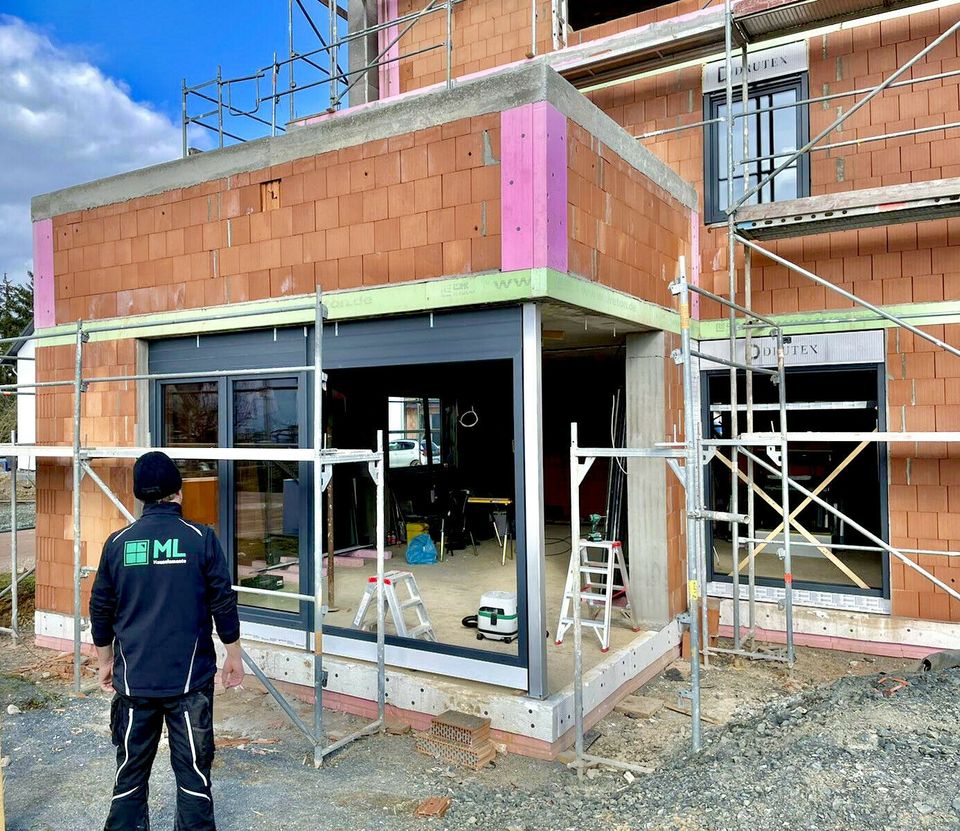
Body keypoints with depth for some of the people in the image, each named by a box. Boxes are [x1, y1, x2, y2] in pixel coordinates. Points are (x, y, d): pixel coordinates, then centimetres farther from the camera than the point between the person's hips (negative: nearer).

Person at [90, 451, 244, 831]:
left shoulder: (117, 542, -2)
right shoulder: (201, 538, -10)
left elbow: (101, 611, 6)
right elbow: (224, 604, -6)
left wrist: (105, 662, 20)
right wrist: (234, 654, 7)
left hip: (133, 678, 3)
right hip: (190, 678, -2)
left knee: (131, 771, 16)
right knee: (193, 771, 8)